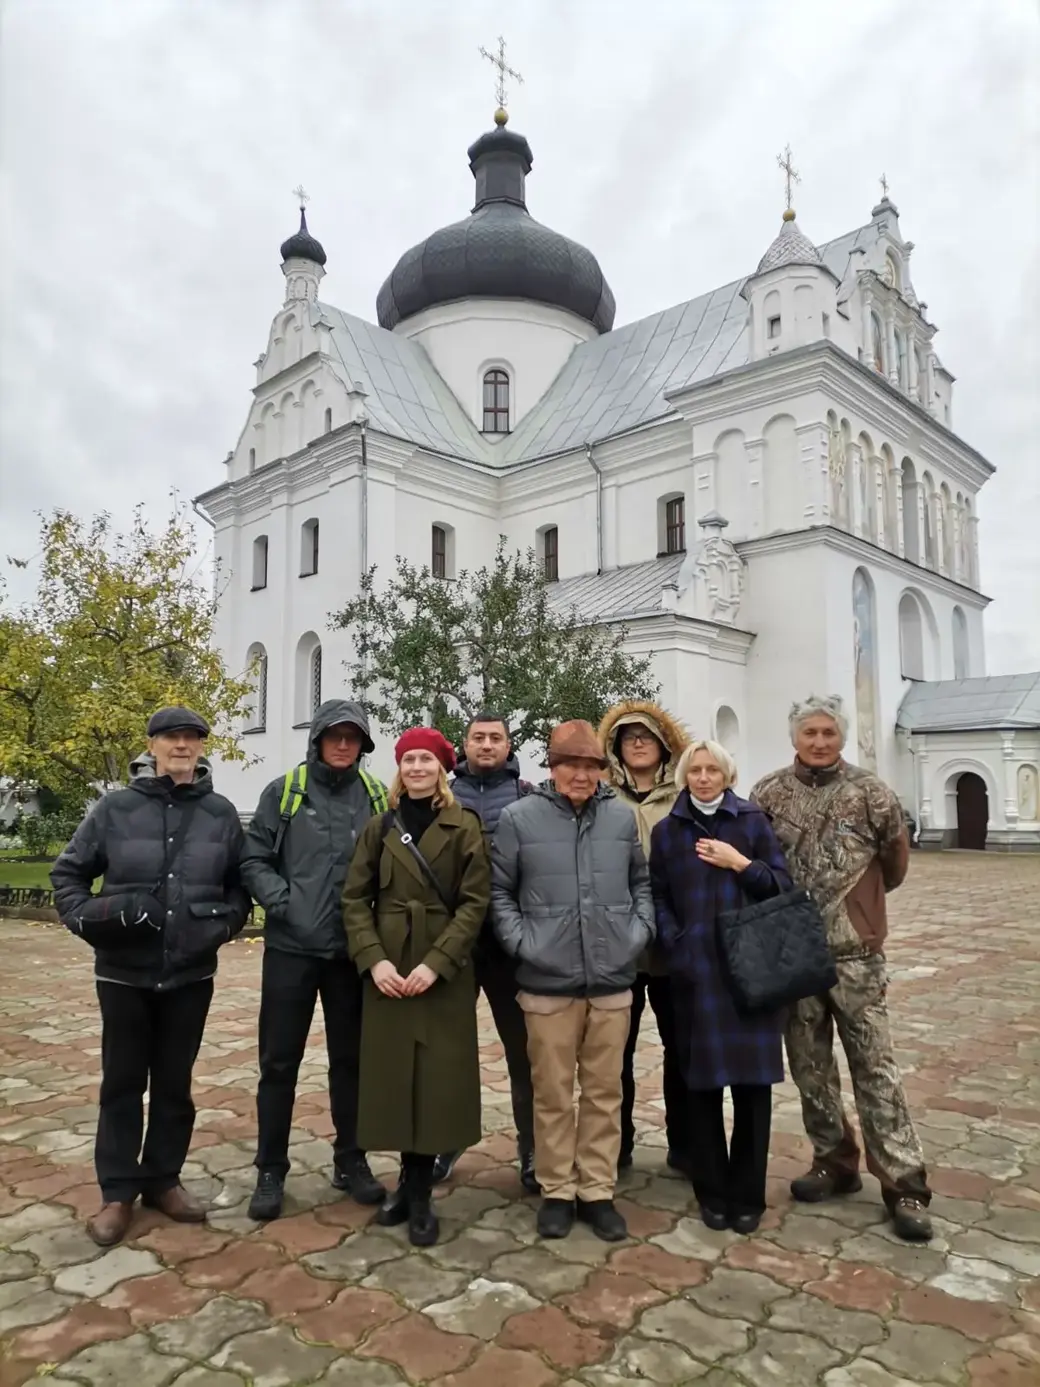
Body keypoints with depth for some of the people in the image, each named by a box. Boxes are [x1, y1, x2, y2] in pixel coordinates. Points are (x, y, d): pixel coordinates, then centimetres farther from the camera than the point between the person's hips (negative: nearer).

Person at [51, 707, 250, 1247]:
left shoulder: (221, 814, 0)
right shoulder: (115, 808, -4)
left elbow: (241, 883, 10)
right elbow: (67, 873, 4)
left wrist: (226, 921, -7)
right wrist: (86, 916, -12)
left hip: (191, 975, 1)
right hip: (124, 974, -1)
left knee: (174, 1082, 14)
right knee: (122, 1083, 9)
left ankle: (163, 1180, 30)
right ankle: (117, 1192, 24)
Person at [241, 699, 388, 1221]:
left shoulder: (378, 798, 3)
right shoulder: (284, 792, -1)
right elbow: (254, 860, 0)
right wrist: (281, 902, -14)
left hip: (353, 951, 2)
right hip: (291, 948, -1)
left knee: (351, 1058, 14)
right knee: (279, 1062, 6)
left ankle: (351, 1161, 29)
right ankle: (270, 1170, 22)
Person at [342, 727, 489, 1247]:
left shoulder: (465, 827, -1)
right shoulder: (380, 828, 7)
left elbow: (475, 901, -7)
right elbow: (355, 898, 3)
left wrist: (437, 962, -16)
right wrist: (373, 959, -10)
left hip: (445, 973, -2)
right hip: (388, 969, 2)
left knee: (436, 1080, 2)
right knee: (395, 1077, 7)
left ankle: (417, 1192, 18)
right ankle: (411, 1183, 25)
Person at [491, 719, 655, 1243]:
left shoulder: (622, 818, 4)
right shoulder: (519, 818, -5)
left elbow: (642, 882, 16)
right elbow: (497, 890, 2)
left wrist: (639, 931, 3)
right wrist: (521, 940, -8)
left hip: (612, 982, 3)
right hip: (548, 984, -2)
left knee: (605, 1092, 13)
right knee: (552, 1094, 8)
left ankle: (597, 1191, 27)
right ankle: (556, 1191, 25)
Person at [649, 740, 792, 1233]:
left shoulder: (752, 820, 6)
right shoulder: (666, 831, 9)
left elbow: (783, 886, 3)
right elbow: (658, 898, 6)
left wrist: (741, 864, -9)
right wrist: (675, 945, -7)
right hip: (694, 971, 1)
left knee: (752, 1079, 3)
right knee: (702, 1081, 5)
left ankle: (748, 1193, 17)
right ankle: (712, 1191, 20)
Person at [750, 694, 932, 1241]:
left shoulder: (870, 792, -5)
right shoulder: (768, 794, -1)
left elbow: (895, 864, 8)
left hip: (855, 954, -2)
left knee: (874, 1067, 2)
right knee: (809, 1065, 12)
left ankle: (904, 1184, 12)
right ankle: (835, 1162, 28)